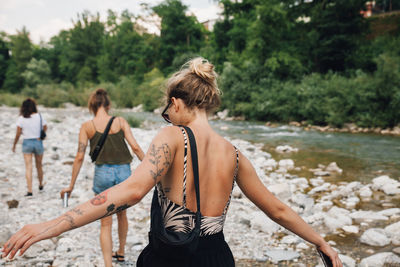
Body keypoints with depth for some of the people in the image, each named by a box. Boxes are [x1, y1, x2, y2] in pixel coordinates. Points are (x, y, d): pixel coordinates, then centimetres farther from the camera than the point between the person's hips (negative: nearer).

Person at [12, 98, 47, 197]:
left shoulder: (21, 118, -9)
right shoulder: (39, 116, -6)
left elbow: (18, 134, -5)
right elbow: (45, 128, 5)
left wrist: (14, 145, 7)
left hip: (27, 143, -1)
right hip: (38, 142, 1)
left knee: (28, 167, -1)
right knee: (39, 166, 19)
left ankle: (30, 191, -6)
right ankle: (41, 185, 37)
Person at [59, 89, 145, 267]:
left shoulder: (87, 126, -2)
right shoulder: (120, 122, -1)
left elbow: (79, 157, -3)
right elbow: (135, 147, -6)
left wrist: (71, 185, 4)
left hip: (102, 172, -2)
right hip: (123, 172, 2)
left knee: (106, 223, 6)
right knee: (121, 215, 24)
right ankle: (121, 252, 42)